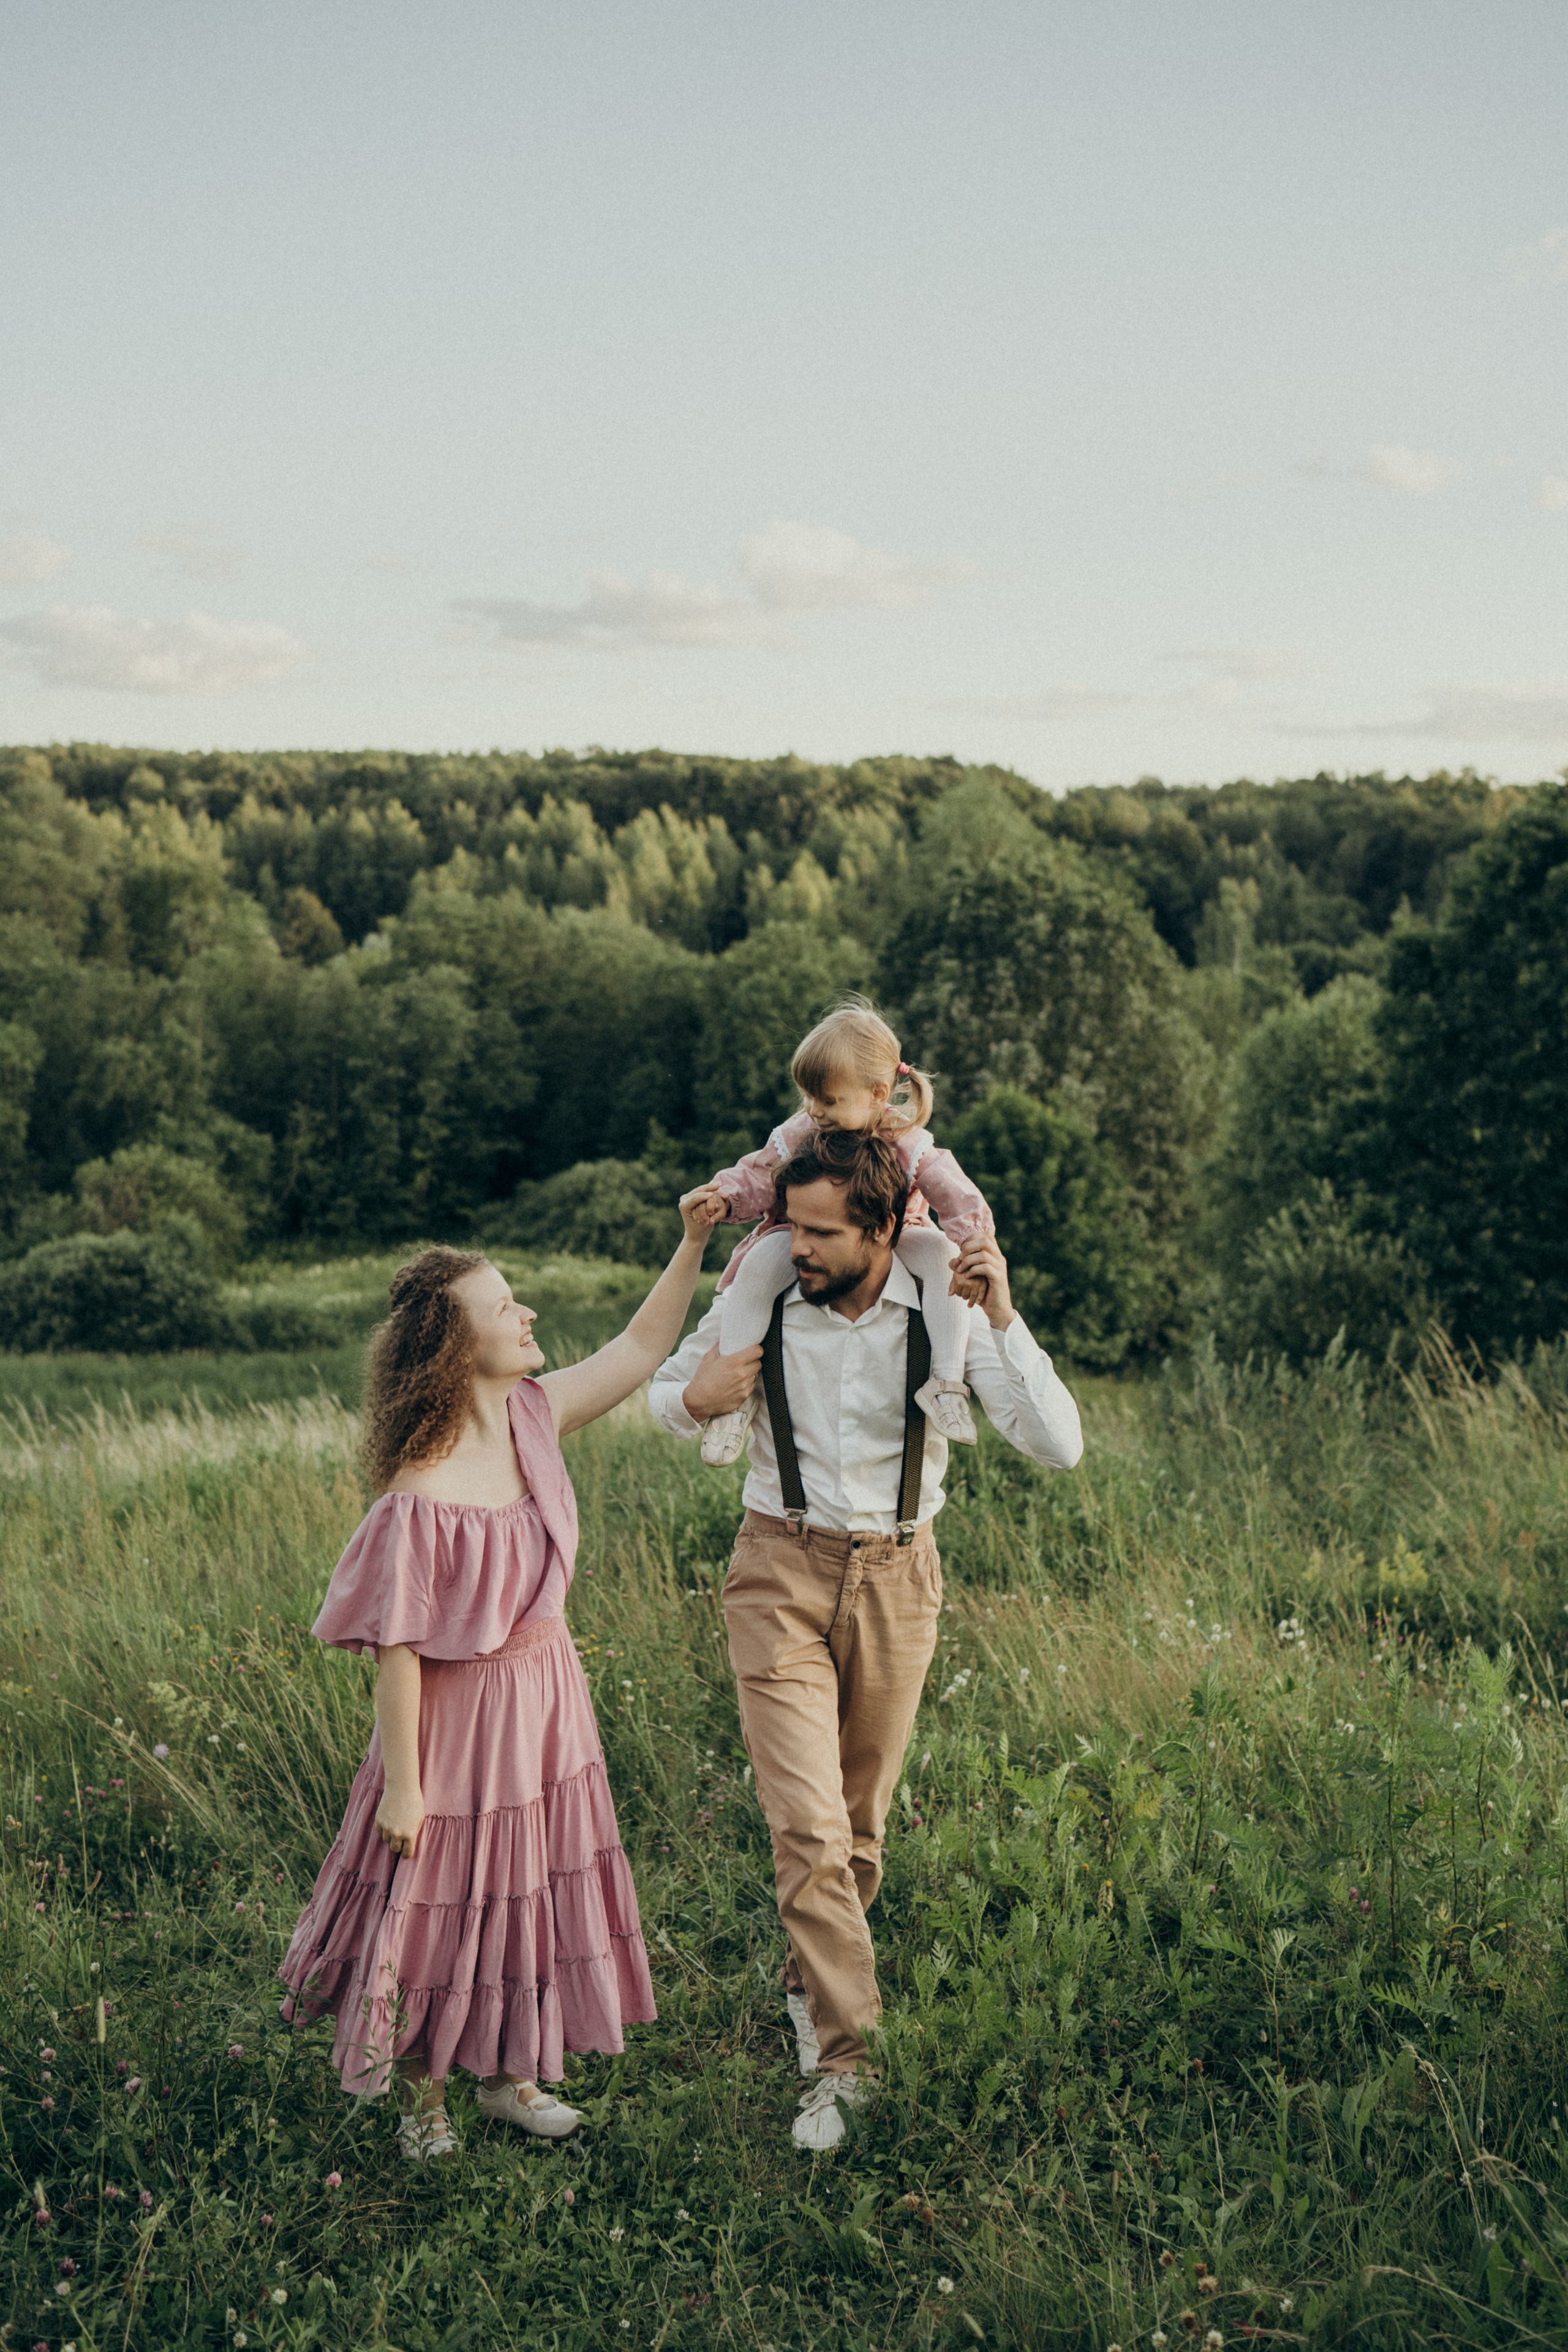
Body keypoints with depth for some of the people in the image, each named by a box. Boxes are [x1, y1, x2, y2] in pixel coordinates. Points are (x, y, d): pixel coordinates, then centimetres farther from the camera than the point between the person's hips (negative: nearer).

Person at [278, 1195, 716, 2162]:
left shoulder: (534, 1418, -7)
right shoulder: (423, 1495, -27)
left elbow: (639, 1348, 6)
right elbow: (396, 1645, -22)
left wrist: (692, 1244, -3)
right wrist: (400, 1783, -17)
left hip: (548, 1699, 7)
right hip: (461, 1717, -7)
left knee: (534, 1888, 19)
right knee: (447, 1899, 11)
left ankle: (511, 2076, 39)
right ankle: (425, 2097, 34)